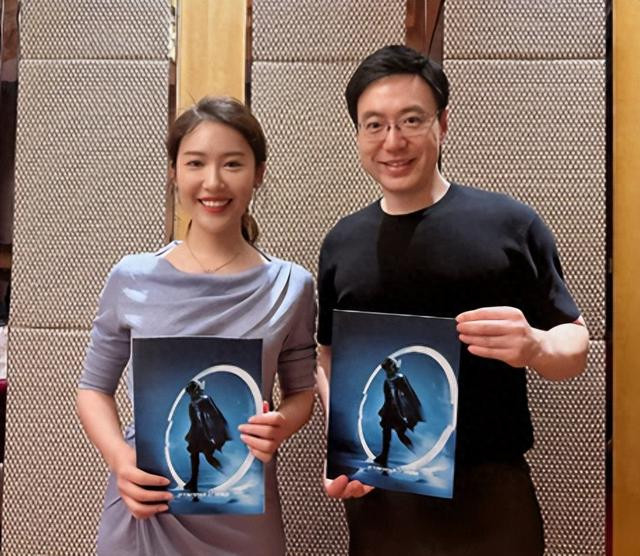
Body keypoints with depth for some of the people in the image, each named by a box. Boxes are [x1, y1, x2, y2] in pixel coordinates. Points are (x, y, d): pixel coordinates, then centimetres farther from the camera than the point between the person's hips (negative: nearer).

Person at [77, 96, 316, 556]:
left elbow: (301, 391, 4)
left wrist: (280, 427, -17)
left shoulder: (291, 287, -8)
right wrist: (119, 457, -13)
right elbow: (94, 388, 4)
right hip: (144, 504, 0)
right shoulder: (131, 279, -8)